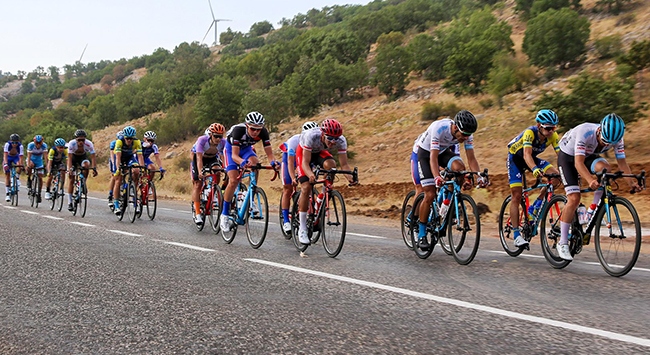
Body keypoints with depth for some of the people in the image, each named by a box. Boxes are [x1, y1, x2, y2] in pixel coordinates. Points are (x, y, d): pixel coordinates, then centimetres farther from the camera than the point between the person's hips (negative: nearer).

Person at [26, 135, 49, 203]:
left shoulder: (44, 145, -24)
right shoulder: (30, 145, -26)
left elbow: (45, 156, -27)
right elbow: (29, 156, -30)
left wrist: (46, 165, -37)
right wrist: (28, 165, -41)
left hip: (39, 161, 2)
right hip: (31, 159, -2)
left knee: (40, 177, -5)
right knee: (31, 165, -38)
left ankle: (39, 194, 6)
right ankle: (29, 179, -14)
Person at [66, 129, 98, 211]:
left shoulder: (89, 144, -31)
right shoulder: (71, 144, -32)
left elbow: (93, 157, -31)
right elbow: (69, 158, -33)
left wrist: (94, 168, -44)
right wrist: (70, 169, -46)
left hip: (83, 156, 1)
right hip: (73, 156, -1)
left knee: (86, 165, -35)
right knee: (71, 179, -6)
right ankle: (70, 202, -1)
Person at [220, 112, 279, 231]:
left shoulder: (263, 132, -28)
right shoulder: (238, 130, -38)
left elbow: (269, 154, -29)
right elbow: (234, 155, -40)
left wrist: (273, 162, -51)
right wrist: (242, 162, -61)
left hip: (246, 148, 3)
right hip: (231, 148, -3)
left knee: (255, 163, -30)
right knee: (234, 181, -17)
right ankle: (224, 214, -3)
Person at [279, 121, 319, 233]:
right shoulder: (295, 140, -37)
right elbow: (290, 162, -38)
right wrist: (293, 178, -51)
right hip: (289, 156, -3)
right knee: (288, 189, -7)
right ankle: (285, 221, -3)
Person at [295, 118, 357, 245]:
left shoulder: (341, 141, -30)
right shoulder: (311, 136, -40)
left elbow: (344, 164, -29)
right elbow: (305, 162, -39)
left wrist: (350, 177, -49)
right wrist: (310, 175, -59)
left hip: (320, 152, 3)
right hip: (303, 152, -3)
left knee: (330, 165, -32)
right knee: (306, 187, -18)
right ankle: (302, 229, -10)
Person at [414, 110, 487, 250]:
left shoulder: (467, 133, -21)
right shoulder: (439, 129, -36)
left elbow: (471, 158, -19)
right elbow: (433, 157, -40)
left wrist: (480, 176, -35)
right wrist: (437, 177, -55)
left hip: (444, 150, 4)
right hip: (426, 152, -4)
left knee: (459, 167, -29)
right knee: (430, 195, -13)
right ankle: (421, 235, 0)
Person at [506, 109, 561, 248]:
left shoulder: (553, 136, -18)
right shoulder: (530, 133, -33)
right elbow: (527, 154, -46)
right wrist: (535, 169, -64)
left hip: (532, 159, 5)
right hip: (515, 158, -5)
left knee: (555, 175, -20)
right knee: (517, 196, -12)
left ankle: (534, 208, -7)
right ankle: (516, 235, -7)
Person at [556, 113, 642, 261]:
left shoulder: (616, 139, -21)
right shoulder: (585, 132, -37)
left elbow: (622, 162, -16)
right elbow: (578, 162, -44)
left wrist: (632, 182, -31)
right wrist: (590, 180, -59)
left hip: (588, 156, 5)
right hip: (568, 156, -5)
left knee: (605, 168, -30)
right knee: (574, 199, -18)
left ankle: (593, 212, -14)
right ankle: (563, 243, -8)